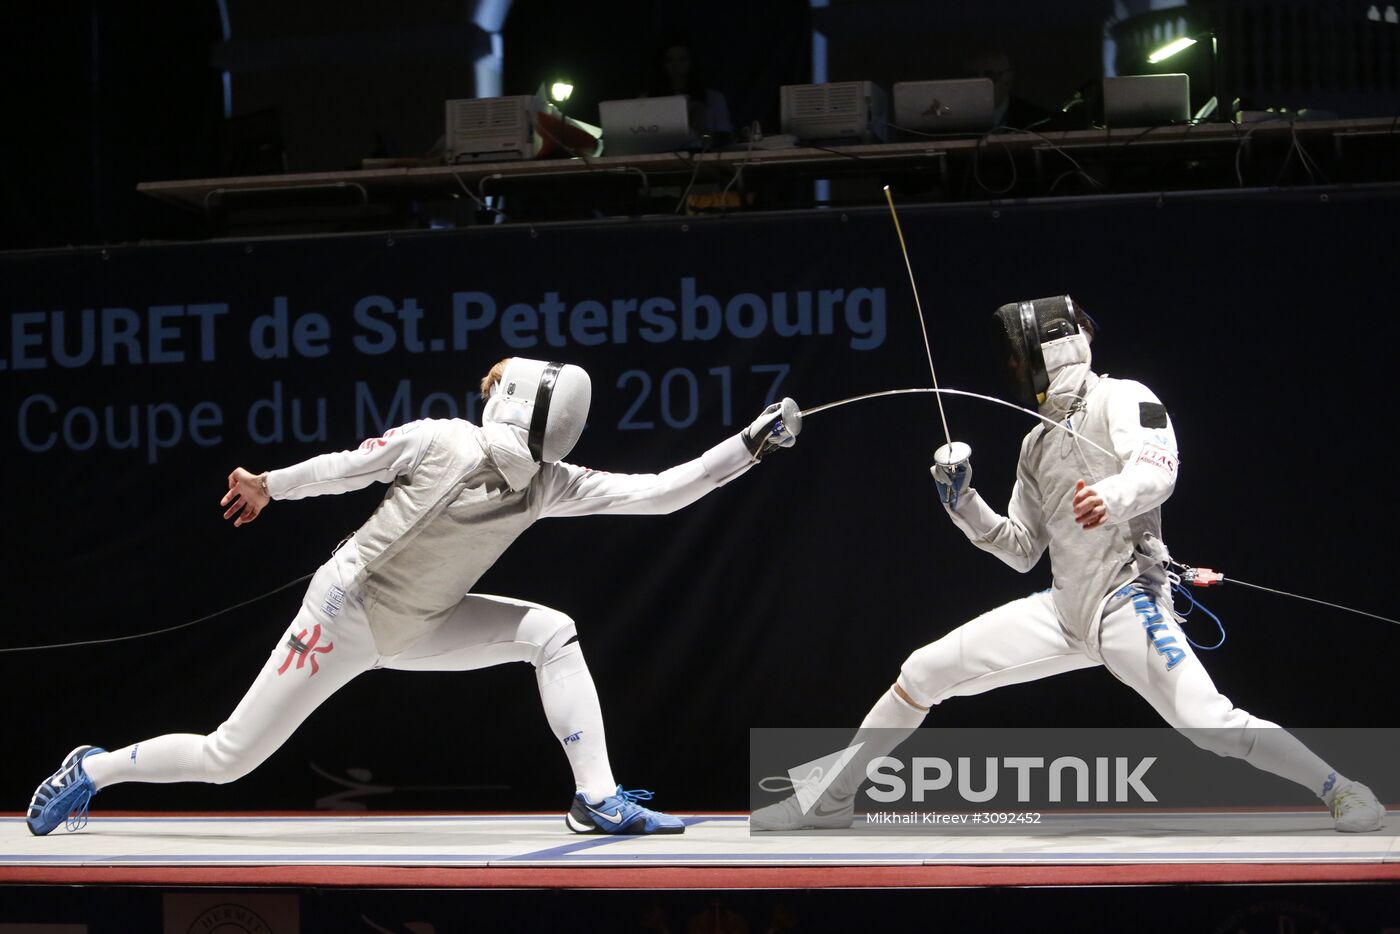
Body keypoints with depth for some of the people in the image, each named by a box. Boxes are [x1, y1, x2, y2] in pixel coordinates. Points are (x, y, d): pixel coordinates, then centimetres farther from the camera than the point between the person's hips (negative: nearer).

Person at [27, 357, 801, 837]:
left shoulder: (548, 484, -10)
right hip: (345, 616, -5)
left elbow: (656, 492, -16)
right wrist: (267, 486, 6)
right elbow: (346, 468, -7)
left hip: (416, 627, 5)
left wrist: (751, 444, -23)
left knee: (550, 635, -14)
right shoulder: (437, 442, -24)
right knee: (225, 761, -3)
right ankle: (91, 771, 20)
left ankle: (597, 801, -14)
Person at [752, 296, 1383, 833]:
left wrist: (1111, 495, -49)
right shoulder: (1037, 444, 17)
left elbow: (1158, 472, -26)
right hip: (1063, 611, 7)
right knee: (920, 676, 2)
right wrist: (963, 503, 4)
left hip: (1129, 603, -7)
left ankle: (1339, 789, -6)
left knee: (1210, 726, -26)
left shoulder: (1122, 400, -5)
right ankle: (832, 800, 16)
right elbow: (1022, 552, 20)